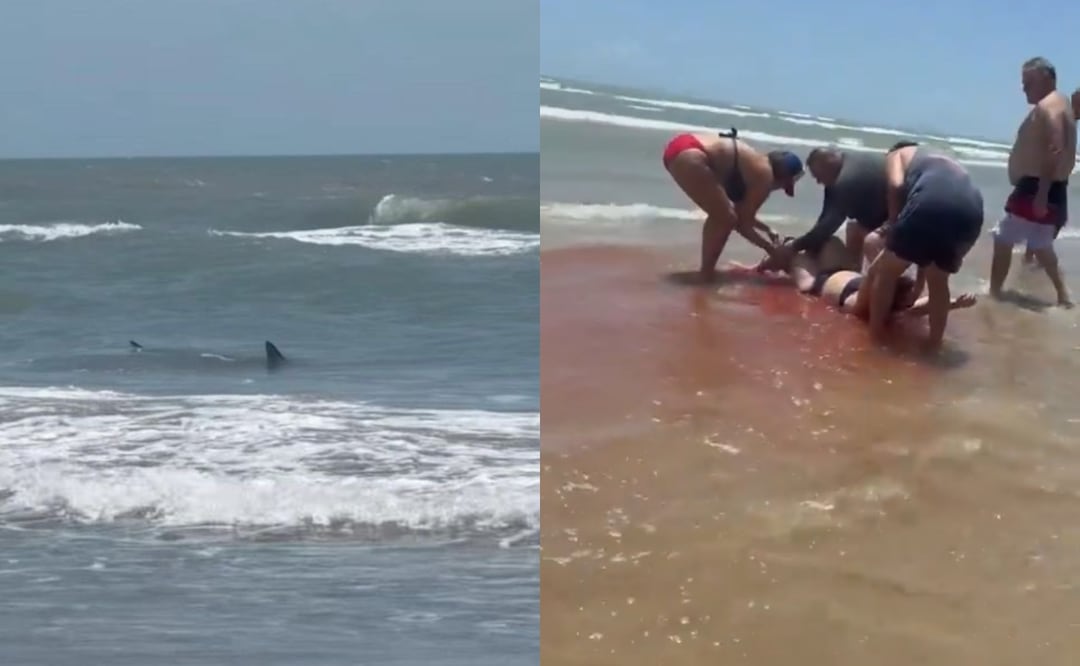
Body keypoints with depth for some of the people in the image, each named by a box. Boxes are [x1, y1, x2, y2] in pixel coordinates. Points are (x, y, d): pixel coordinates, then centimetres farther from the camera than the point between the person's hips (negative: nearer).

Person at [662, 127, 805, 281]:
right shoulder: (765, 175, -2)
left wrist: (767, 230, 40)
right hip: (688, 156, -10)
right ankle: (706, 274, 6)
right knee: (726, 219, 0)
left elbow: (742, 213, 34)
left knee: (719, 214, 20)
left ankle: (707, 269, 24)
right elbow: (743, 225, 3)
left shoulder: (757, 165, 23)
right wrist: (770, 248, 15)